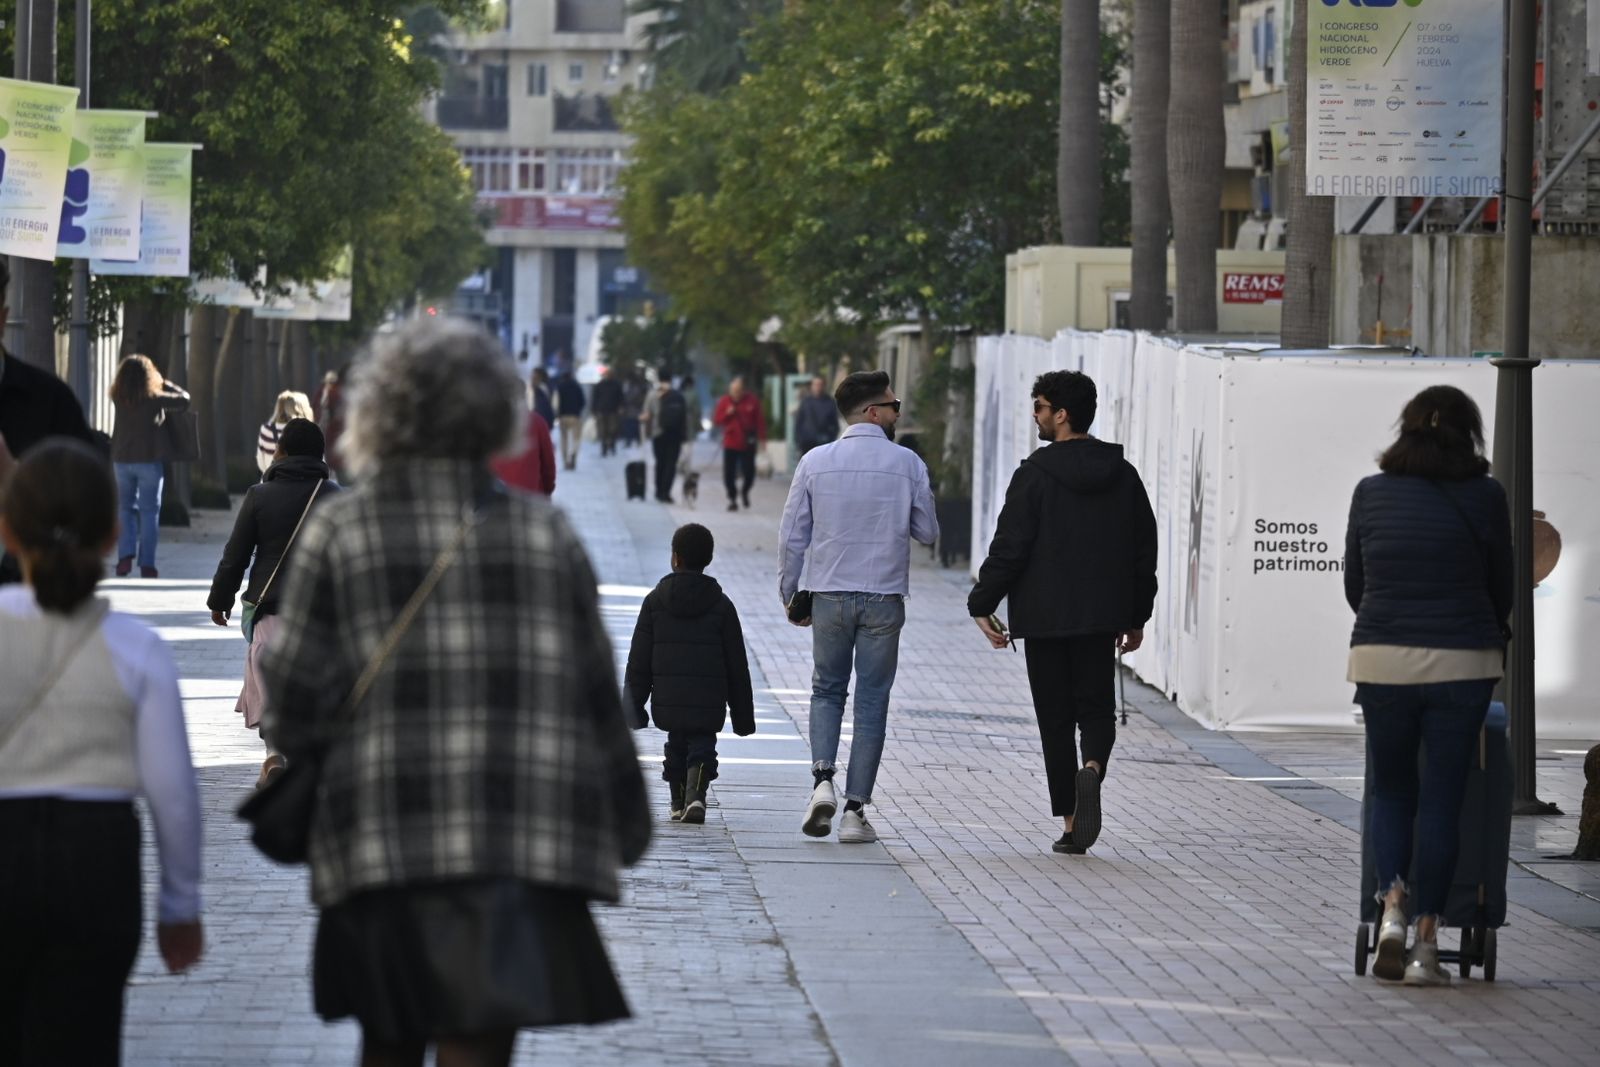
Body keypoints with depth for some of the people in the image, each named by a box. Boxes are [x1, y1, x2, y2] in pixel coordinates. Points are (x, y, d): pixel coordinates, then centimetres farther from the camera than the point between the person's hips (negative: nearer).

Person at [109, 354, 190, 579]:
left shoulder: (119, 399, 0)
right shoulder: (153, 398, -10)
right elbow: (184, 400, -4)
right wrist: (165, 384, 8)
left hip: (123, 460, 3)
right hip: (149, 459, -3)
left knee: (127, 508, 15)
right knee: (149, 511, 4)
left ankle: (125, 555, -1)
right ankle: (147, 564, 2)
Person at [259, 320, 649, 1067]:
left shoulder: (339, 533, 0)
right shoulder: (544, 533, 5)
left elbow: (292, 702, -4)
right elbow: (599, 699, 8)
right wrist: (625, 820, 20)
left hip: (382, 838, 0)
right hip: (523, 840, 0)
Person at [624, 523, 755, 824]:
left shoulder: (655, 601, 1)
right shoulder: (721, 605, 1)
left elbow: (639, 661, 1)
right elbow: (737, 664, 3)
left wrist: (634, 704, 6)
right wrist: (743, 714, 10)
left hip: (668, 700, 1)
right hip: (708, 705, -1)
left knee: (676, 745, 19)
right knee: (702, 746, 3)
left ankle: (679, 802, 24)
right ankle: (695, 795, -21)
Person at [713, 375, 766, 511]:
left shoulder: (751, 401, -2)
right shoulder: (724, 402, 2)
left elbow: (760, 420, -1)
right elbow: (716, 420, 2)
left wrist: (761, 438, -6)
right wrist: (727, 414, -15)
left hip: (748, 444, -1)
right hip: (730, 443, 1)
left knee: (749, 472, -1)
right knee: (729, 473, -2)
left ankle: (744, 491, 29)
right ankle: (732, 499, 10)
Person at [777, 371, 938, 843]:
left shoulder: (815, 463, -2)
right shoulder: (908, 465, -5)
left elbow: (793, 536, 0)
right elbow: (928, 533, 2)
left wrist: (789, 593, 11)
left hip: (830, 596, 1)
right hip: (884, 598, -1)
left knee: (827, 691, 18)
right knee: (872, 703, 6)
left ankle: (823, 780, -4)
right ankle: (855, 809, 4)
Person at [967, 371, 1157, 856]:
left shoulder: (1036, 474, -10)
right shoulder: (1122, 474, 5)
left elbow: (1009, 547, -12)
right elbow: (1145, 551, 10)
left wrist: (982, 605, -2)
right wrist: (1137, 616, 18)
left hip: (1045, 617, -3)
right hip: (1103, 616, 3)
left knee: (1056, 717, 4)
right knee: (1096, 707, 12)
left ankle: (1070, 823, 3)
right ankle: (1092, 767, -21)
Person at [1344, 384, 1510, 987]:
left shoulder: (1371, 493, 3)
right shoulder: (1484, 497, -3)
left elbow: (1353, 584, 11)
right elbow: (1500, 587, 6)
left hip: (1380, 660, 2)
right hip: (1461, 663, -2)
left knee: (1391, 790, 18)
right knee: (1442, 799, 4)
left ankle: (1392, 909, -3)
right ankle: (1425, 947, 3)